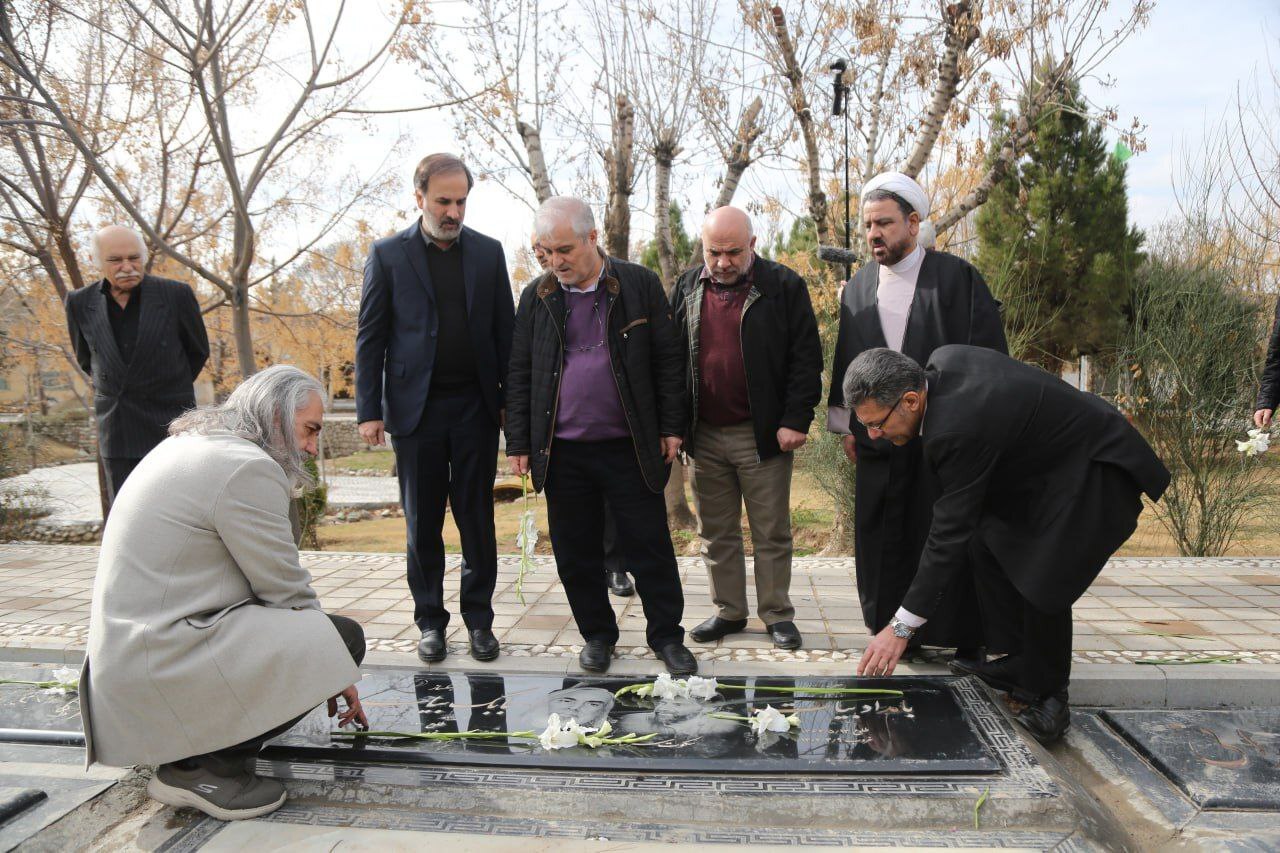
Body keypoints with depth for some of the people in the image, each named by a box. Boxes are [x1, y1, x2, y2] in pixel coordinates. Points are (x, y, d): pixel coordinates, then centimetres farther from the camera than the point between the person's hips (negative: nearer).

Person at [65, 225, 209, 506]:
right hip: (116, 428, 3)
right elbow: (86, 359, 16)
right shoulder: (80, 303, -2)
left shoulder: (176, 294, -9)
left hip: (169, 422, -2)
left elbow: (198, 352, 5)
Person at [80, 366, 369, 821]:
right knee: (344, 636, -13)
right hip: (159, 672, -10)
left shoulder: (191, 443, 14)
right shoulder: (245, 466, -17)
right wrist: (334, 671, 3)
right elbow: (286, 591, -12)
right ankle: (197, 766, -7)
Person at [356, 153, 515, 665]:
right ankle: (430, 621, 21)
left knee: (477, 520, 7)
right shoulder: (389, 254, 2)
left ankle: (479, 617, 20)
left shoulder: (488, 252, 7)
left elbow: (504, 331, 8)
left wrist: (511, 400, 2)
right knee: (422, 523, 8)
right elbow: (370, 338, 1)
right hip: (416, 409, -1)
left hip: (476, 407, 1)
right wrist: (369, 410, -5)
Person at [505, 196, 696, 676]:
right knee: (576, 552, 10)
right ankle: (597, 634, 28)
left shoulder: (639, 285, 0)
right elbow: (519, 374, 9)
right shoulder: (537, 296, 7)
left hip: (629, 447, -2)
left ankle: (666, 636, 21)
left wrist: (670, 427, -1)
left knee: (650, 546, 4)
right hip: (562, 451, 2)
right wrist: (518, 443, 5)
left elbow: (668, 360, 3)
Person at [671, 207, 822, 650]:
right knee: (716, 532, 12)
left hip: (763, 435, -3)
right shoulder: (686, 289, 8)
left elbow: (806, 359, -5)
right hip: (704, 435, 4)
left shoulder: (783, 286, -4)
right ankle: (729, 611, 25)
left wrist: (795, 421, -12)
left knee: (771, 533, 6)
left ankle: (777, 615, 20)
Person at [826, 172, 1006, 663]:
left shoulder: (957, 278, -2)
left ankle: (965, 638, 16)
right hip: (878, 440, 4)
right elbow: (844, 362, 16)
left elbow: (988, 359, -2)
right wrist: (845, 425, 13)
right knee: (883, 539, 7)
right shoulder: (858, 288, 11)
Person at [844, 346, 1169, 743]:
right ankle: (1022, 664, 18)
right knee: (987, 547, 7)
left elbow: (950, 532, -30)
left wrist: (902, 627, -24)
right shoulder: (942, 361, -10)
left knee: (1043, 583, -16)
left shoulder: (959, 428, -35)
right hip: (1048, 458, 10)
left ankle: (1046, 696, 7)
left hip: (1097, 471, -10)